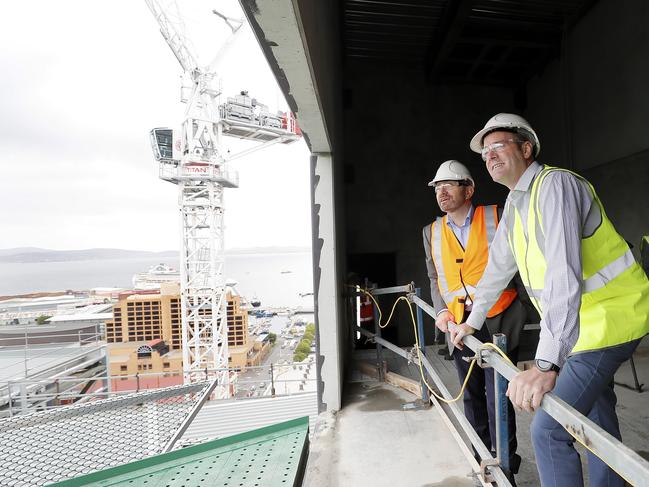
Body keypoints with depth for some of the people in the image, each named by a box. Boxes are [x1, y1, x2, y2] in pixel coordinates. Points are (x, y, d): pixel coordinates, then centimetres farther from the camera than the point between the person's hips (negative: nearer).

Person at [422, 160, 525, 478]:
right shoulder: (432, 232, 7)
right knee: (472, 395, 16)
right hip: (460, 325, 4)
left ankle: (505, 470, 21)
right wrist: (442, 311, 0)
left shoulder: (496, 217, -4)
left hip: (498, 322, -3)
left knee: (498, 398, 1)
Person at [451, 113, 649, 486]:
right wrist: (473, 321, 18)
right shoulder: (515, 203, 7)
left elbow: (564, 273, -34)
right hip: (584, 316, 10)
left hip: (608, 314, -10)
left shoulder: (554, 184, -22)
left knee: (548, 430, -13)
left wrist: (547, 364, -40)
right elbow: (498, 266, 14)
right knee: (596, 403, 26)